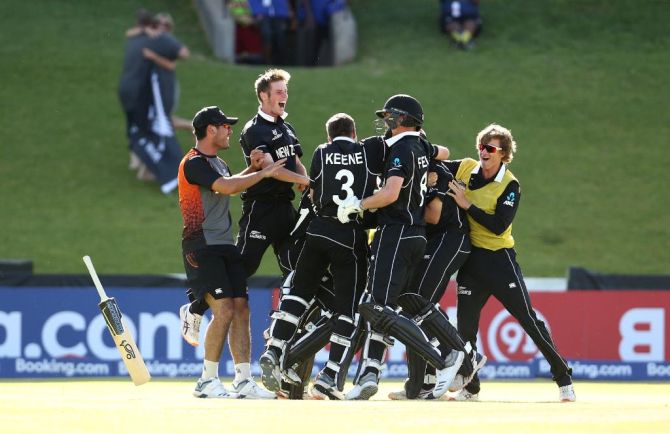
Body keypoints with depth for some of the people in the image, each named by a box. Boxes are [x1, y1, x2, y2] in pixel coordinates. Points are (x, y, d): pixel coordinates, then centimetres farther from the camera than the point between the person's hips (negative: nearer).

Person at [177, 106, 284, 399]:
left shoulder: (217, 163, 19)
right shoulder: (194, 163, -12)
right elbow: (227, 187, -25)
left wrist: (251, 168, 24)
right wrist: (262, 174, -16)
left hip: (225, 246, 9)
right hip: (202, 249, -9)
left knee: (240, 309, 3)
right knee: (224, 311, -17)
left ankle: (243, 382, 6)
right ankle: (207, 382, -9)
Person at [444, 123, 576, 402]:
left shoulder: (510, 186, -10)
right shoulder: (464, 169, 3)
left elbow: (498, 226, -20)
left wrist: (467, 205, -20)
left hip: (499, 259, -4)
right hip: (470, 259, 4)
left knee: (528, 319, -6)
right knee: (465, 326, 4)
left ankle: (563, 379, 2)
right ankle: (469, 388, 18)